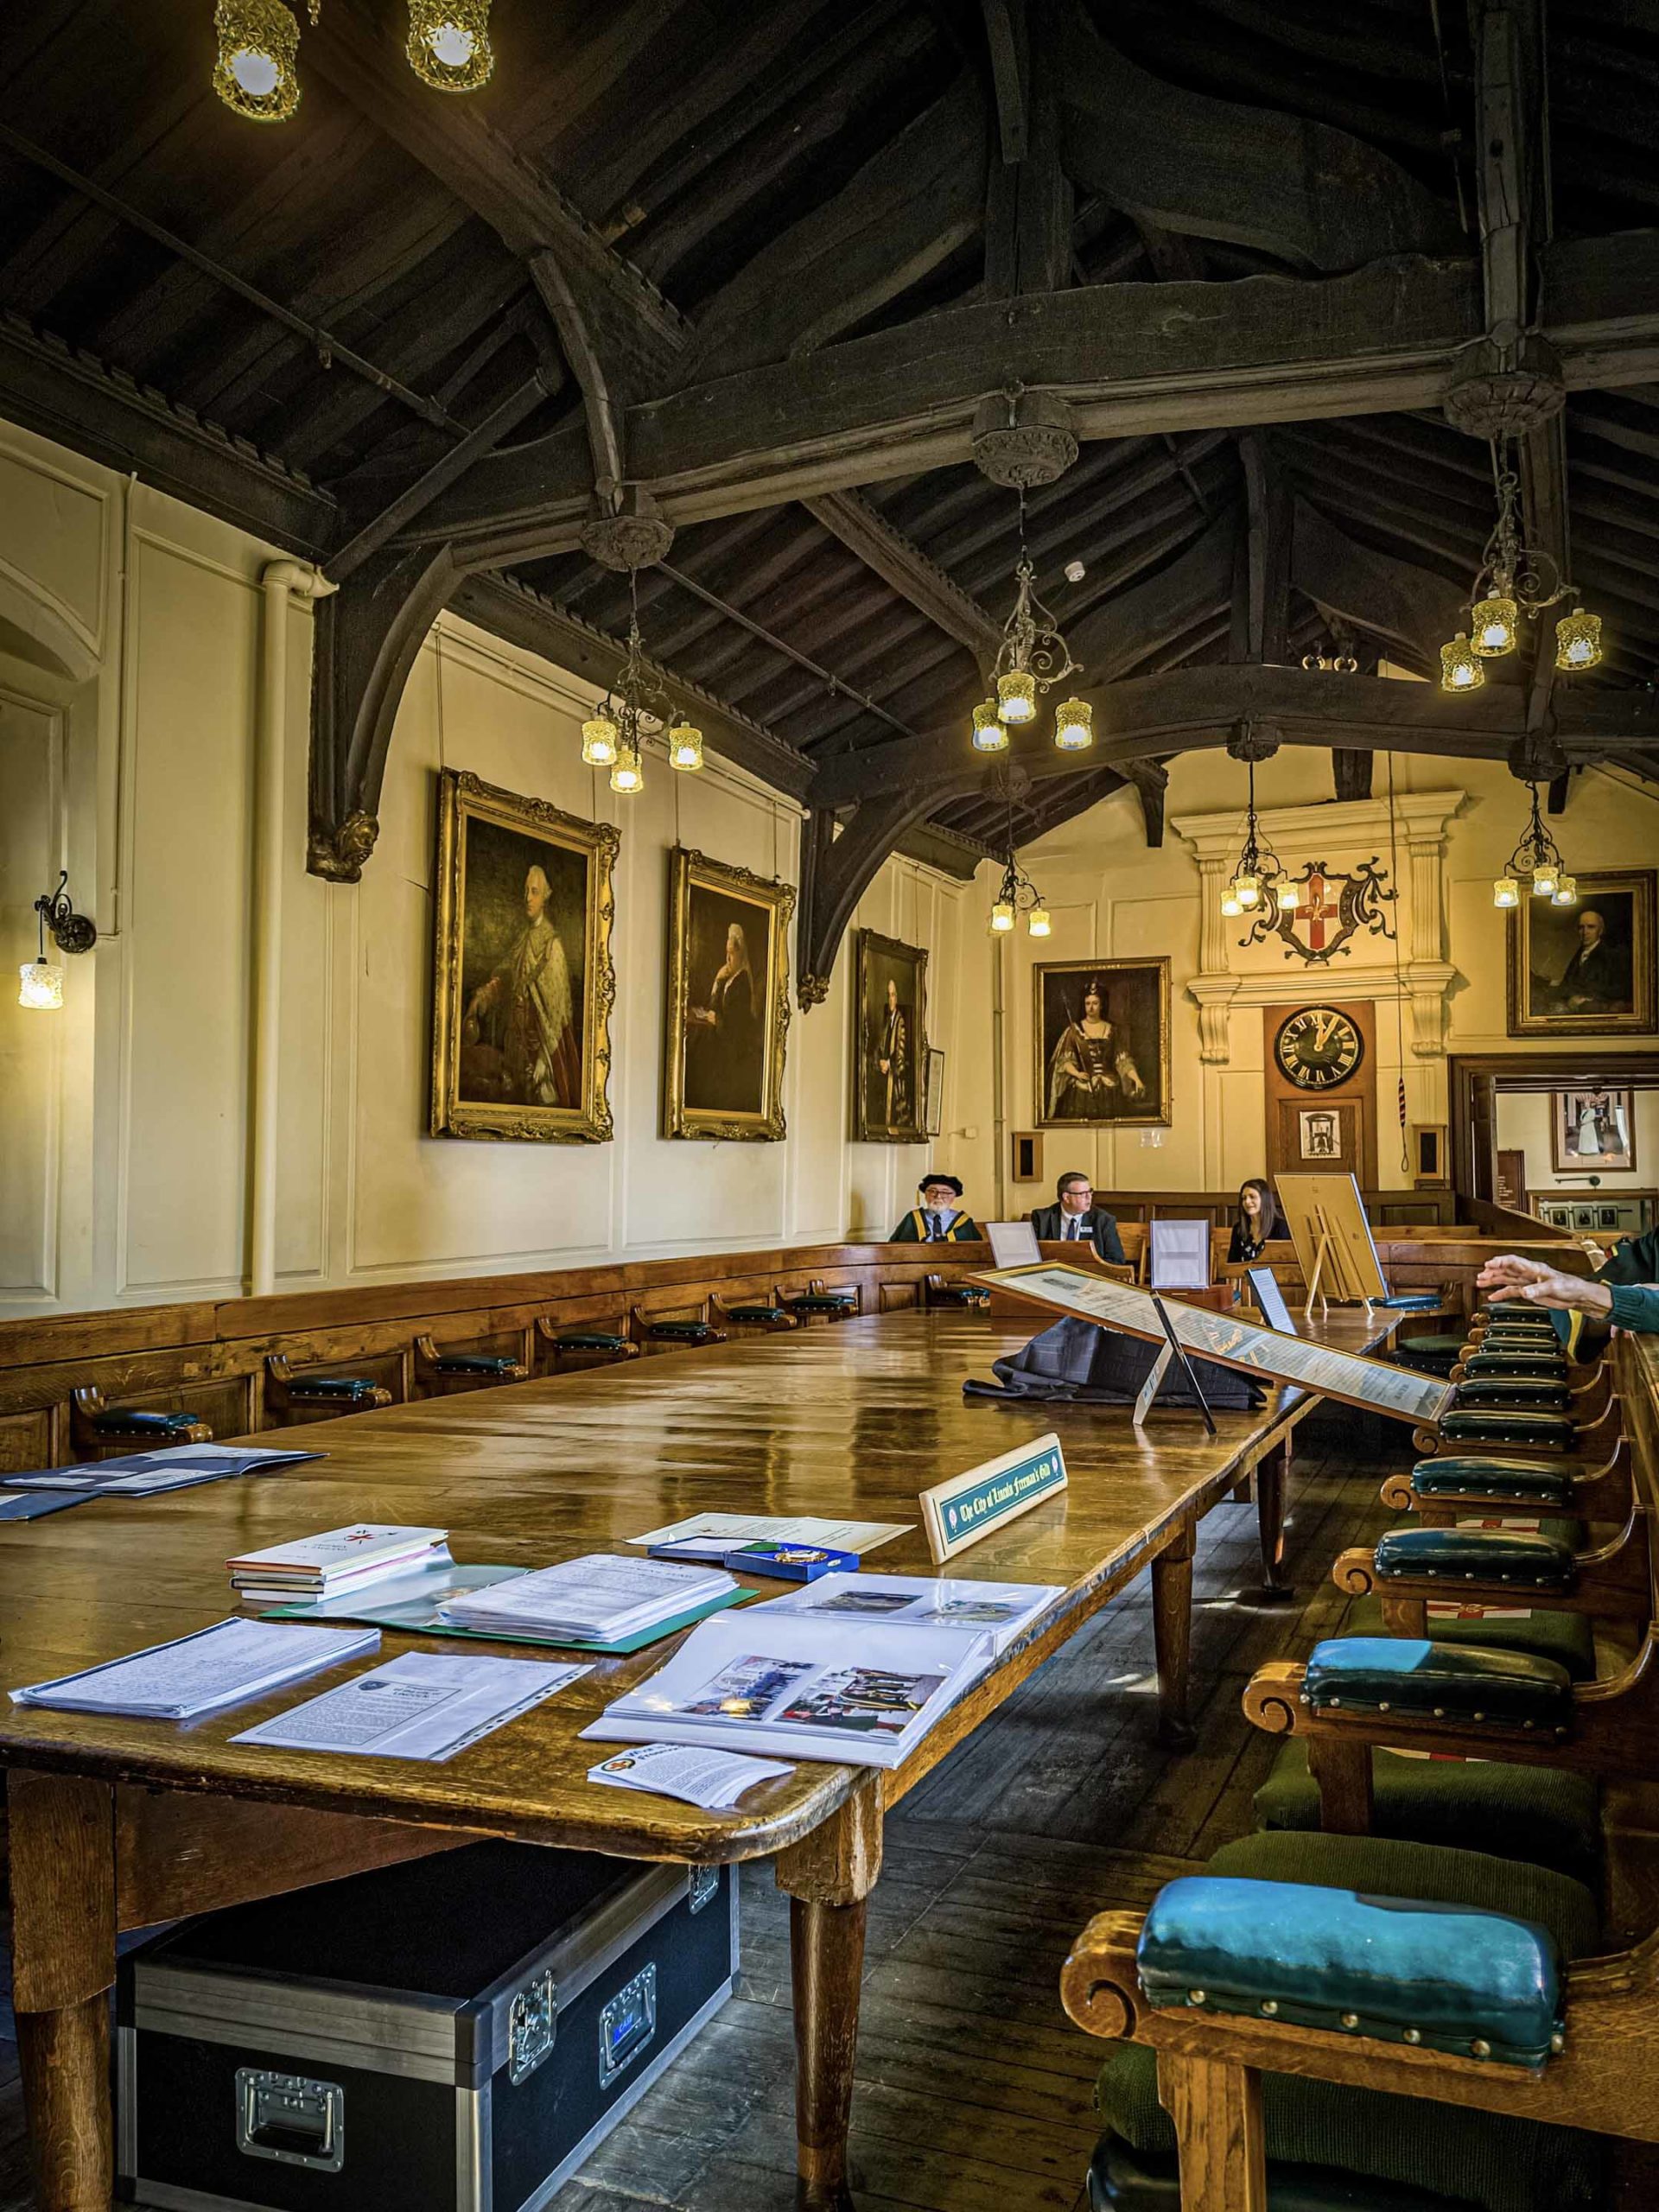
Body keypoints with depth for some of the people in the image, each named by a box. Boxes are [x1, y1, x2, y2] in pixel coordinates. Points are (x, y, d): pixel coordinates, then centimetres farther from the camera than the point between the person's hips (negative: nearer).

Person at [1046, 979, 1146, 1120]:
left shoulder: (1111, 1030, 11)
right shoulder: (1074, 1030, 6)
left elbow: (1123, 1060, 5)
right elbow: (1064, 1060, 0)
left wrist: (1136, 1079, -9)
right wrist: (1077, 1073, -19)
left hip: (1109, 1093, 1)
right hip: (1082, 1092, -1)